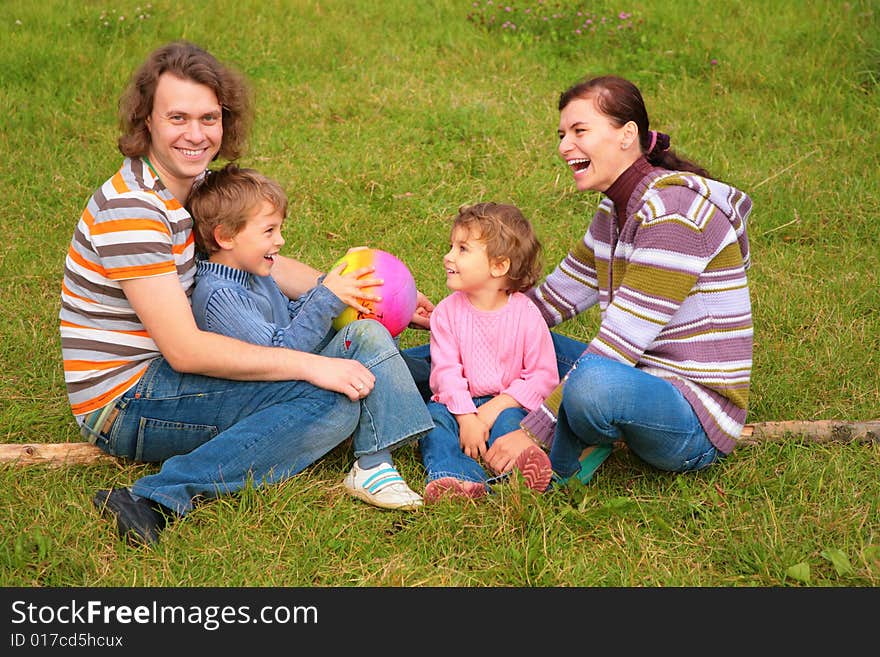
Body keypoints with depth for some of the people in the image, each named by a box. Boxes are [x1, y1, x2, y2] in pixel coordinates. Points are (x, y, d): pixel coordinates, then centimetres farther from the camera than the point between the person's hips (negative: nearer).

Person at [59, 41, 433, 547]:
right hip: (125, 404, -10)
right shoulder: (130, 210, -23)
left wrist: (375, 301, 6)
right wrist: (311, 365, -26)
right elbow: (184, 350, -27)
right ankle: (161, 499, -29)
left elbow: (267, 264, 16)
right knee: (333, 401, -24)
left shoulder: (197, 183, 6)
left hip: (165, 370, 10)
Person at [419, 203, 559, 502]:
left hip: (506, 403, -2)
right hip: (457, 403, 2)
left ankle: (520, 469, -58)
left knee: (508, 421, -32)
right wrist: (466, 418, -22)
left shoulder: (525, 315, -7)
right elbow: (446, 371, -8)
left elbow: (544, 376, -8)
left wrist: (494, 408, -17)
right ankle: (460, 479, -49)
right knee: (433, 421, -26)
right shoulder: (447, 312, -1)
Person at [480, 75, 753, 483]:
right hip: (649, 384, 9)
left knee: (593, 381, -38)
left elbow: (621, 343, -25)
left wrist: (532, 433, -24)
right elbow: (553, 300, 17)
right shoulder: (615, 210, 9)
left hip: (697, 426, -9)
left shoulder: (673, 211, -20)